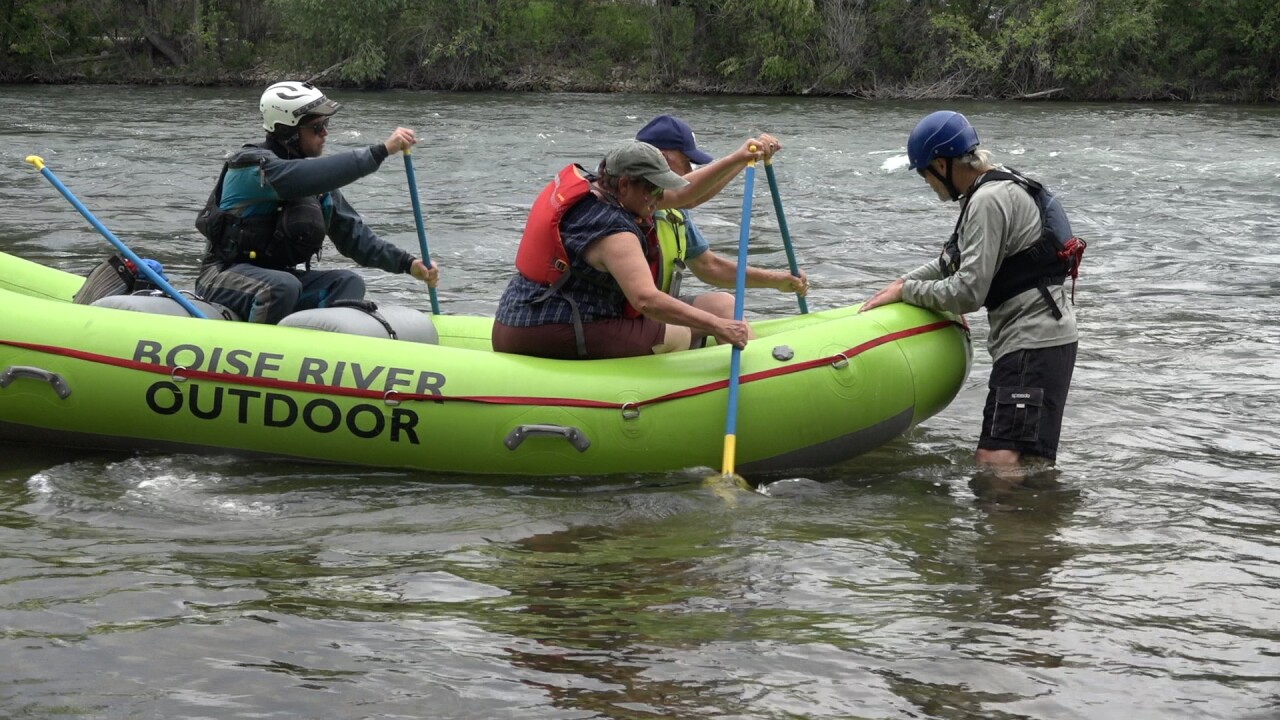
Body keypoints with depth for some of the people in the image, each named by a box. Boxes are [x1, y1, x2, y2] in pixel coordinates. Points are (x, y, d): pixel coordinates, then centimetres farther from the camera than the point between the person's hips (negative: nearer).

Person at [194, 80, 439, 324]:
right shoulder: (252, 164, -17)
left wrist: (406, 263, -4)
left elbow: (350, 232, 9)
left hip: (278, 274, 8)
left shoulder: (315, 179, 8)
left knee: (348, 283, -11)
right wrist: (382, 150, -37)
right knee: (283, 286, -35)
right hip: (224, 275, -8)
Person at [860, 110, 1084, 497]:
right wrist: (901, 283, 19)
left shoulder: (989, 201, -16)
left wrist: (907, 291, -5)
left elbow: (968, 293, -19)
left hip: (1033, 345, -11)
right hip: (1038, 338, 11)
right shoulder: (998, 187, 17)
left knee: (999, 467, -21)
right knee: (991, 461, 10)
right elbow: (953, 261, 30)